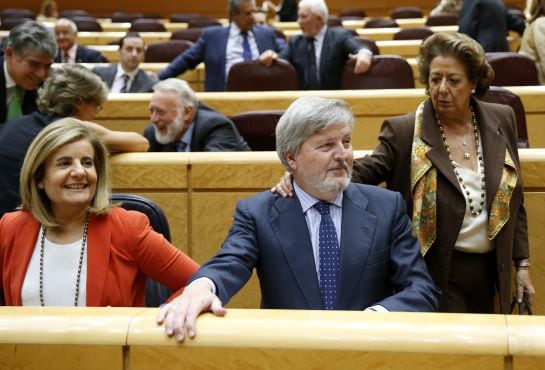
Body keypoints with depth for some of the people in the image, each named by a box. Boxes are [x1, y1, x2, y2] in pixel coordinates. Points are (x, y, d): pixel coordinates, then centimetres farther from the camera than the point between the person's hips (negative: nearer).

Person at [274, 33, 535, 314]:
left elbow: (514, 201, 9)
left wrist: (522, 263, 8)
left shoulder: (501, 121, 2)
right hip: (437, 274, -4)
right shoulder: (404, 132, -10)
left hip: (489, 274, 4)